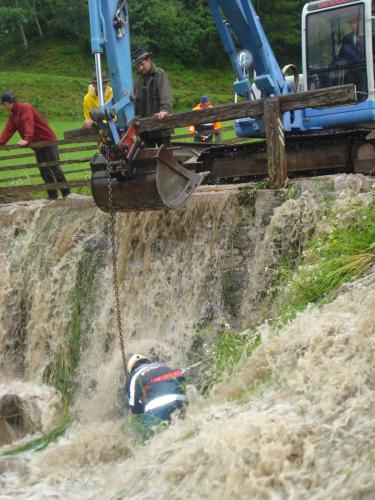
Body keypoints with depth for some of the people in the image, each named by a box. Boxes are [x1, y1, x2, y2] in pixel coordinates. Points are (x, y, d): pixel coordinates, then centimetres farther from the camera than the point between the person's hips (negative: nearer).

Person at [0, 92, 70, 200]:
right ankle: (52, 195, 9)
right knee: (44, 171, 6)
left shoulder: (25, 108, -16)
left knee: (54, 168, -7)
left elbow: (28, 124, -31)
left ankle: (66, 193, -2)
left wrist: (27, 139, -45)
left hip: (48, 141, -9)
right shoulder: (13, 115, 11)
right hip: (37, 144, 9)